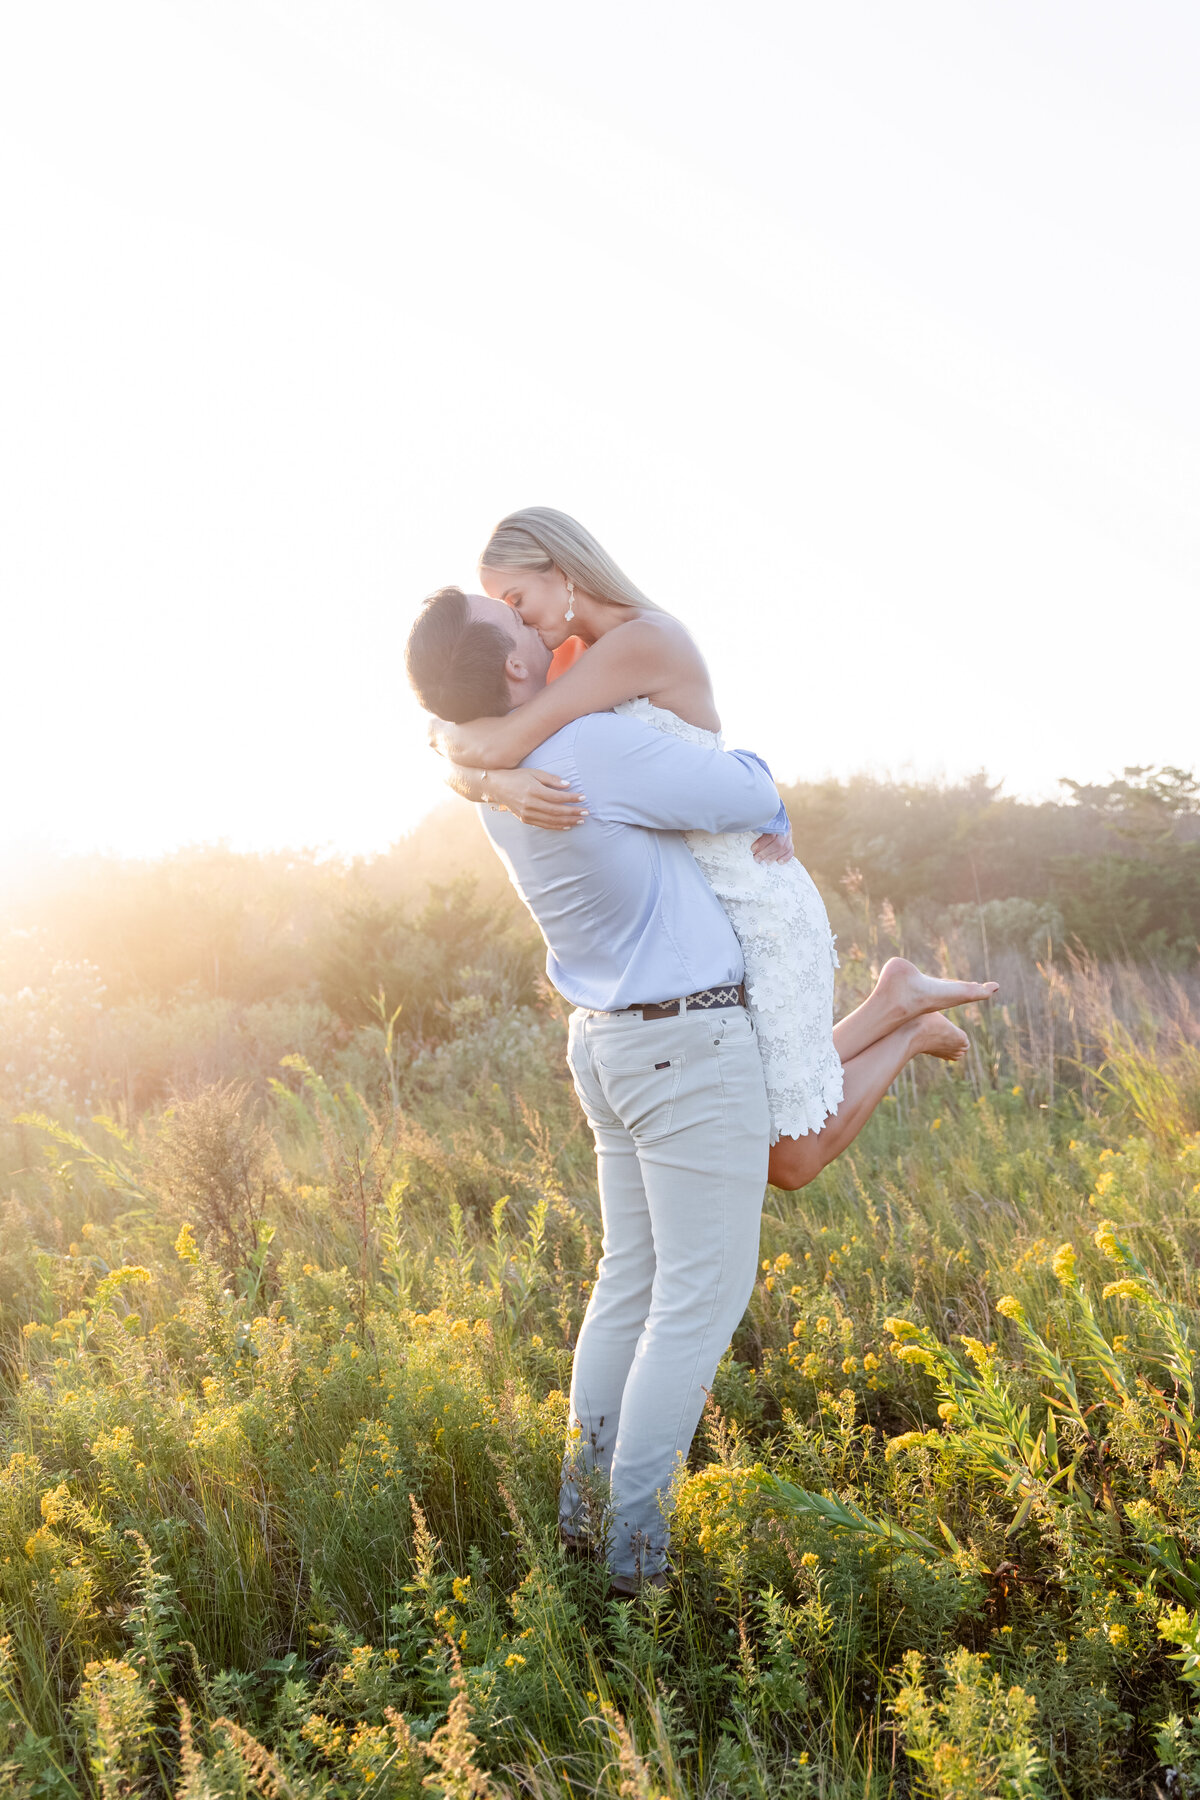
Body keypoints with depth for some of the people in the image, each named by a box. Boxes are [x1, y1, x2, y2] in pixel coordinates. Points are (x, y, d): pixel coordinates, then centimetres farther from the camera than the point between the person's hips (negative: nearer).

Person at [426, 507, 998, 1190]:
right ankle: (895, 1003, 19)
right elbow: (465, 770, -1)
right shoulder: (577, 668, 9)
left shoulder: (644, 640, -20)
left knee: (792, 1161, 1)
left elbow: (491, 746, -25)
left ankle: (904, 1009, 17)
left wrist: (448, 725, -2)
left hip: (758, 911, -9)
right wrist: (502, 784, -25)